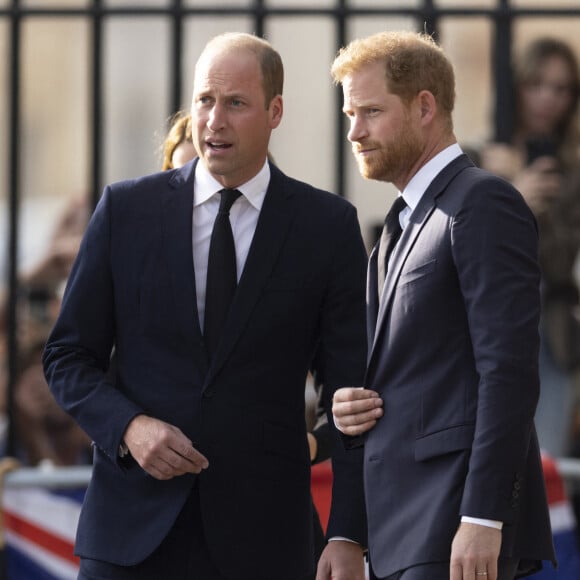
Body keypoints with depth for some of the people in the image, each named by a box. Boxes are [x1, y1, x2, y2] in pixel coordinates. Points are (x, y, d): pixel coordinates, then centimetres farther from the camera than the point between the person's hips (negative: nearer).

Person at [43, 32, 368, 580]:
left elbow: (350, 390, 1)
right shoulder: (126, 208, 5)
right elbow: (67, 356, 9)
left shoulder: (328, 225, 2)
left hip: (261, 535, 0)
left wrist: (347, 535, -7)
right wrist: (127, 427, -11)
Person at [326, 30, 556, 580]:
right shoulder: (403, 224, 22)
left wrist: (481, 519, -22)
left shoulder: (484, 203, -8)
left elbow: (508, 370, -16)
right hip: (402, 529, 9)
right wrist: (350, 408, 5)